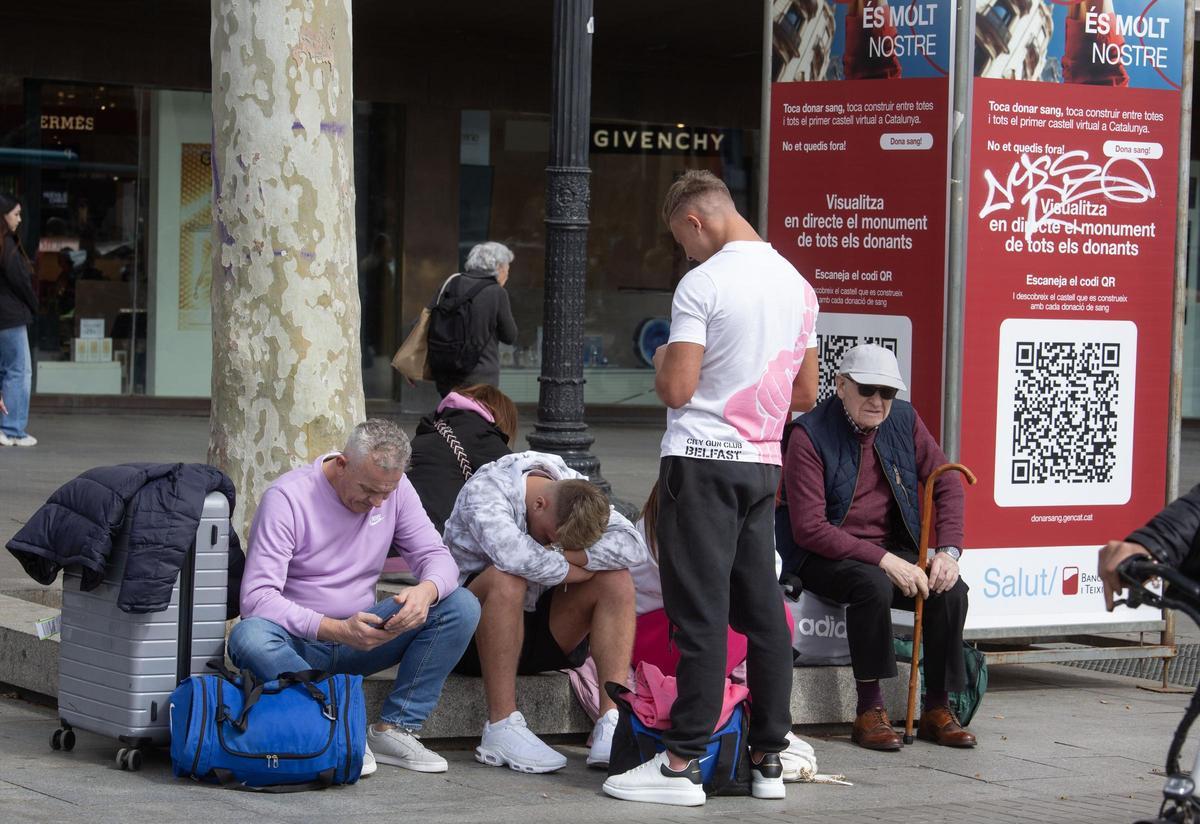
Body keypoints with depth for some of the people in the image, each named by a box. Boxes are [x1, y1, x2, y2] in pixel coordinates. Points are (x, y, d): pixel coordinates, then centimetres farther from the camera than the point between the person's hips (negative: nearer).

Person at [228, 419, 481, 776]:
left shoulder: (395, 488, -2)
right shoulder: (287, 497, -18)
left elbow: (436, 556, -1)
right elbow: (257, 597, -24)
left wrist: (427, 591, -28)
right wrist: (335, 630, -37)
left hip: (359, 636, 5)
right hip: (299, 640, -4)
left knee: (462, 606, -15)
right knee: (249, 637, -39)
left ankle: (393, 728, -17)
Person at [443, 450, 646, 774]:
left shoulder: (576, 492, -4)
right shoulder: (485, 490, -19)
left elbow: (632, 546, -18)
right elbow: (512, 554, -38)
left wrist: (562, 554, -28)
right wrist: (568, 569, -23)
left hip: (540, 634, 5)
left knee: (616, 578, -16)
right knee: (507, 579, -37)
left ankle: (611, 726, -26)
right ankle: (501, 729, -36)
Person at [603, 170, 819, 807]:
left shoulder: (703, 283, -12)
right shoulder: (797, 284, 11)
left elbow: (676, 390, -15)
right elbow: (805, 392, 18)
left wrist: (662, 361, 5)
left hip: (702, 461, -7)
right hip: (763, 465, 7)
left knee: (700, 612, -7)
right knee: (761, 610, 9)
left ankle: (684, 762, -5)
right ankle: (768, 759, 12)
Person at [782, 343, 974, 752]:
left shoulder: (904, 419, 4)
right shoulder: (810, 435, -14)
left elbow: (947, 485, 8)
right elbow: (809, 528, -19)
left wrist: (948, 551, -9)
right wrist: (883, 560, -26)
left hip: (894, 552, 5)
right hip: (827, 558, -5)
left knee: (951, 591, -21)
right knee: (872, 583, -36)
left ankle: (937, 710, -8)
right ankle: (869, 711, -25)